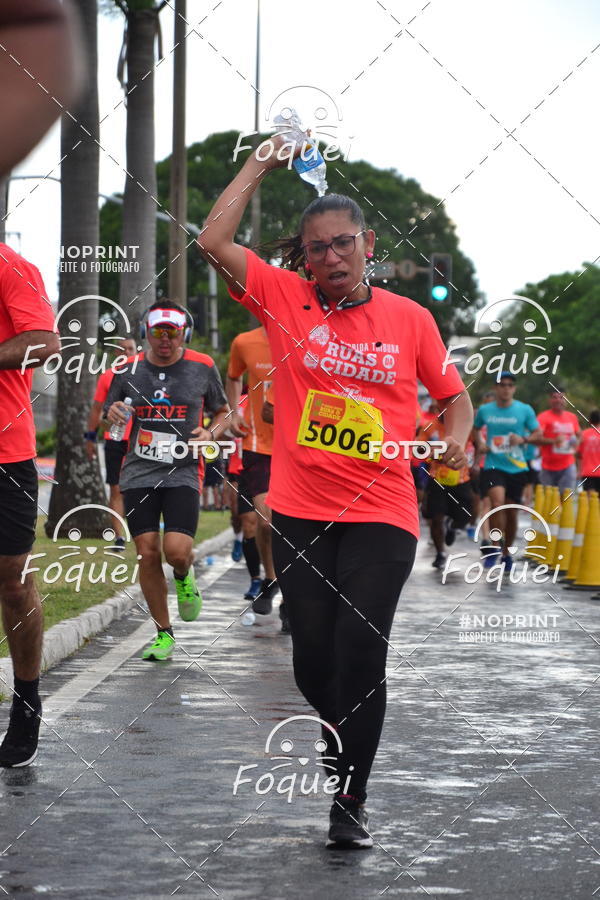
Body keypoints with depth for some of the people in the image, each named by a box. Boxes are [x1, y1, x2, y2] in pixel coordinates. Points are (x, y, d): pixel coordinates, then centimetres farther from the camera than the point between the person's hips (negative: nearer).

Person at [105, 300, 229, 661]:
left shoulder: (203, 368, 1)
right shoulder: (128, 369, 5)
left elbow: (223, 411, 13)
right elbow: (109, 408, 18)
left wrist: (211, 433, -8)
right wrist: (113, 412, -6)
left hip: (183, 472, -2)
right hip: (139, 473, 2)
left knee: (177, 551, -18)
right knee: (148, 554, -2)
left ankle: (185, 577, 22)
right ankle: (164, 633, 14)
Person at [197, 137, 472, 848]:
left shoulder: (410, 319, 4)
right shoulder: (286, 300, 2)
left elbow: (453, 394, 15)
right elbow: (213, 241, -8)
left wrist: (456, 440, -5)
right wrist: (261, 162, -3)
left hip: (382, 513, -1)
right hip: (300, 512, 1)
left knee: (360, 651, -12)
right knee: (313, 661, 4)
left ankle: (351, 800, -1)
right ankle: (341, 752, 32)